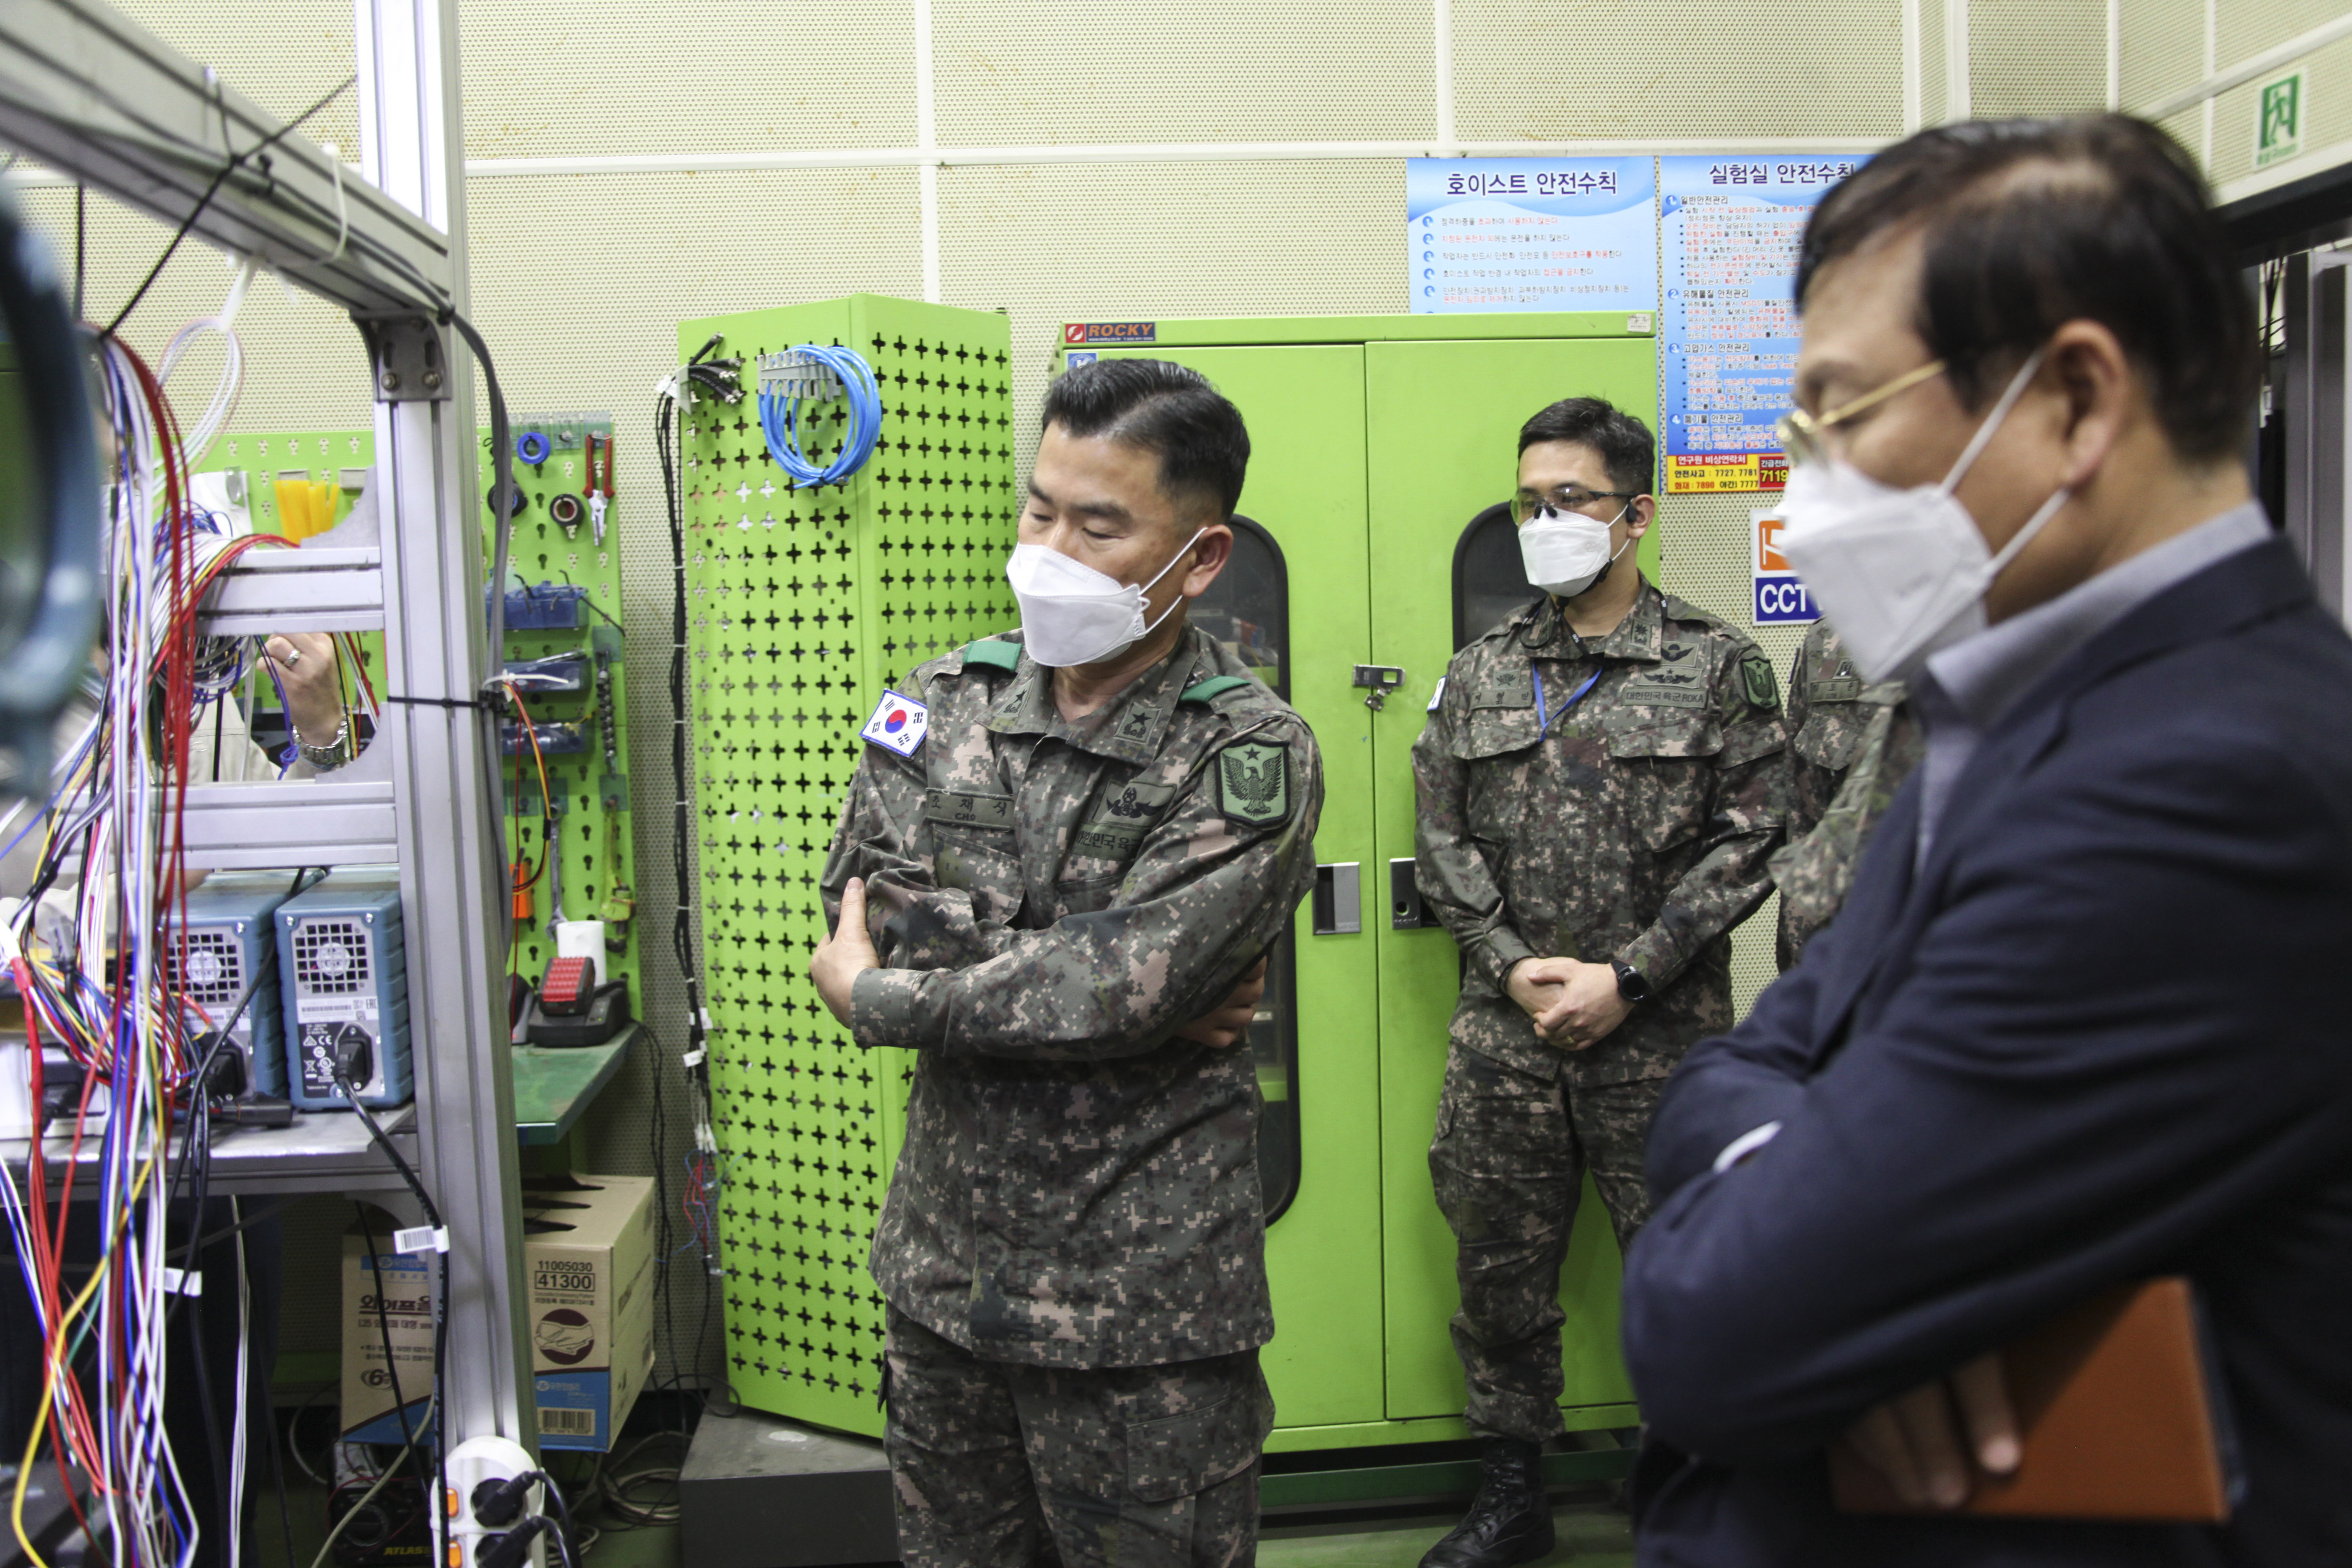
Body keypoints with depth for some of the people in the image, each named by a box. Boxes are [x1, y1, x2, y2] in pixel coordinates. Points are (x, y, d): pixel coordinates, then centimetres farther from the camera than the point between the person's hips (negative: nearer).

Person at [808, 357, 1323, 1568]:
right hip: (942, 1270, 5)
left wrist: (877, 997, -12)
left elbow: (1120, 988, -24)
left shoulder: (1251, 760, -14)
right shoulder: (944, 703, 1)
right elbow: (865, 912, -8)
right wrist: (1116, 991, -17)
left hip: (1141, 1307, -5)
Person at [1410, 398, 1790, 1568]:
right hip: (1505, 1034, 3)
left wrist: (1625, 977, -12)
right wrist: (1515, 968, -6)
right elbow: (1442, 840, 7)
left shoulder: (1717, 668, 0)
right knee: (1500, 1266, 12)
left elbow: (1743, 844, -5)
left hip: (1662, 1036, -3)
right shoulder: (1481, 674, 9)